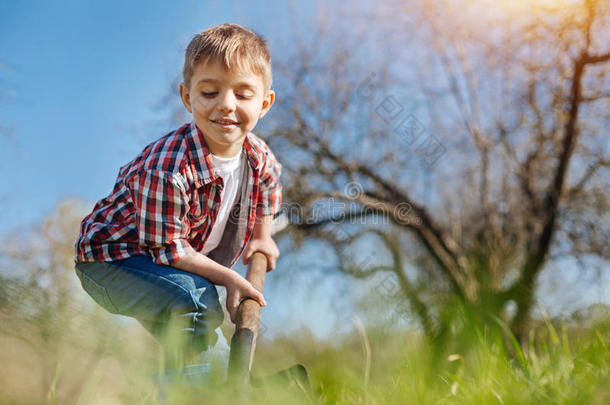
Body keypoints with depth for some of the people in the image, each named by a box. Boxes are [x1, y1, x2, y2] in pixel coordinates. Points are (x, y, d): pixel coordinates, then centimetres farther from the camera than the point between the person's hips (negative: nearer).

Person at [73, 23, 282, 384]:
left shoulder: (260, 157, -12)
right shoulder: (167, 169, -37)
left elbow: (269, 181, 16)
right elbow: (169, 249, -29)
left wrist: (263, 237, 15)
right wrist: (229, 278, -25)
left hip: (187, 254, 8)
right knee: (196, 298, -29)